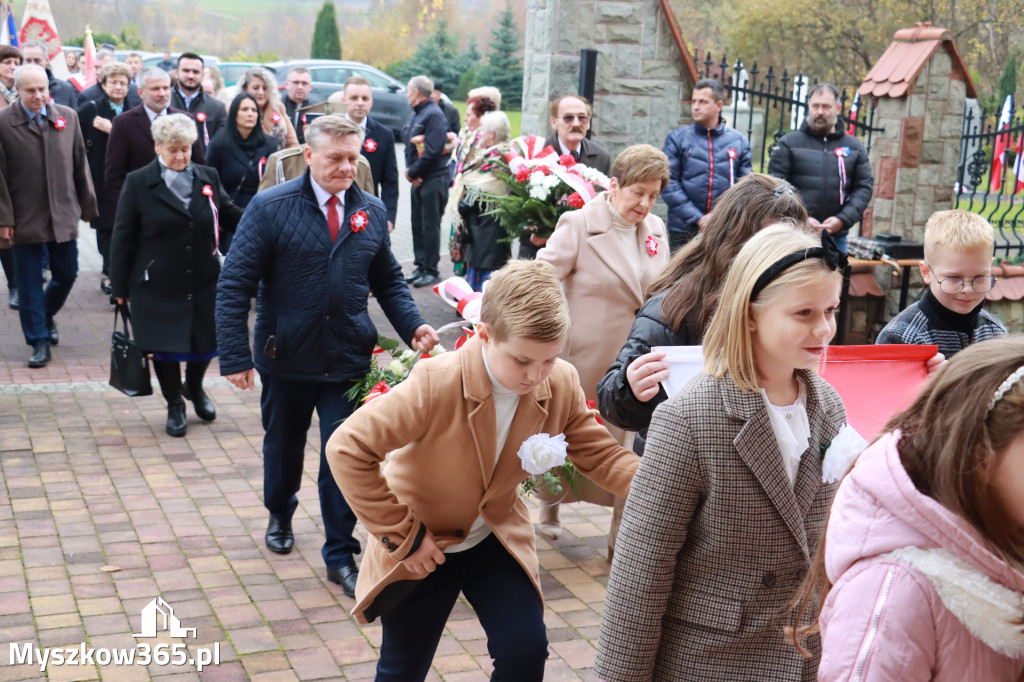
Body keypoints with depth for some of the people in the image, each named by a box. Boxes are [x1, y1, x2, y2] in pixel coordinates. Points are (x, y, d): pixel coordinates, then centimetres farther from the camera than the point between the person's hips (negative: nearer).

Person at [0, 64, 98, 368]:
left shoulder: (67, 117, 4)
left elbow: (80, 164, 9)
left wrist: (87, 206, 9)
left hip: (63, 215, 3)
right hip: (25, 218, -3)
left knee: (66, 275, 10)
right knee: (30, 283, 4)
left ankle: (46, 316, 38)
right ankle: (39, 341, 15)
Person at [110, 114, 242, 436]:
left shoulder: (209, 178, 2)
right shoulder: (138, 183, -6)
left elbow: (230, 216, 8)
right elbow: (123, 238, -3)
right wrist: (120, 286, -3)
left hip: (204, 282, 3)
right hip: (158, 286, -2)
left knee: (204, 341, 12)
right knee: (165, 346, 8)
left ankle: (194, 388, 42)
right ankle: (175, 405, 29)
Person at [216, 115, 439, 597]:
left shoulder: (371, 212, 3)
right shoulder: (270, 208, -9)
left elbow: (388, 280, 11)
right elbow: (234, 285, -10)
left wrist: (413, 326, -7)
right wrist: (235, 356, -16)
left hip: (348, 359, 1)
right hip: (286, 358, -1)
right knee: (283, 446, 19)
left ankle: (340, 556, 14)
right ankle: (280, 516, 48)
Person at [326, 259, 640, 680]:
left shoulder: (561, 385, -17)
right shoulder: (435, 384, -31)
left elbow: (601, 455, -7)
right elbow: (346, 449, -30)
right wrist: (400, 533, -25)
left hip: (497, 539, 3)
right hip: (421, 547, -3)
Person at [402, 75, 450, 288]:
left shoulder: (434, 115, -14)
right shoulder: (416, 114, 15)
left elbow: (432, 151, -22)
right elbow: (407, 142, 14)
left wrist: (413, 172, -14)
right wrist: (410, 171, -2)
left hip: (433, 179, -9)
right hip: (418, 179, 9)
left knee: (430, 226, -3)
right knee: (417, 224, 13)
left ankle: (431, 271, 5)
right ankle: (421, 267, 22)